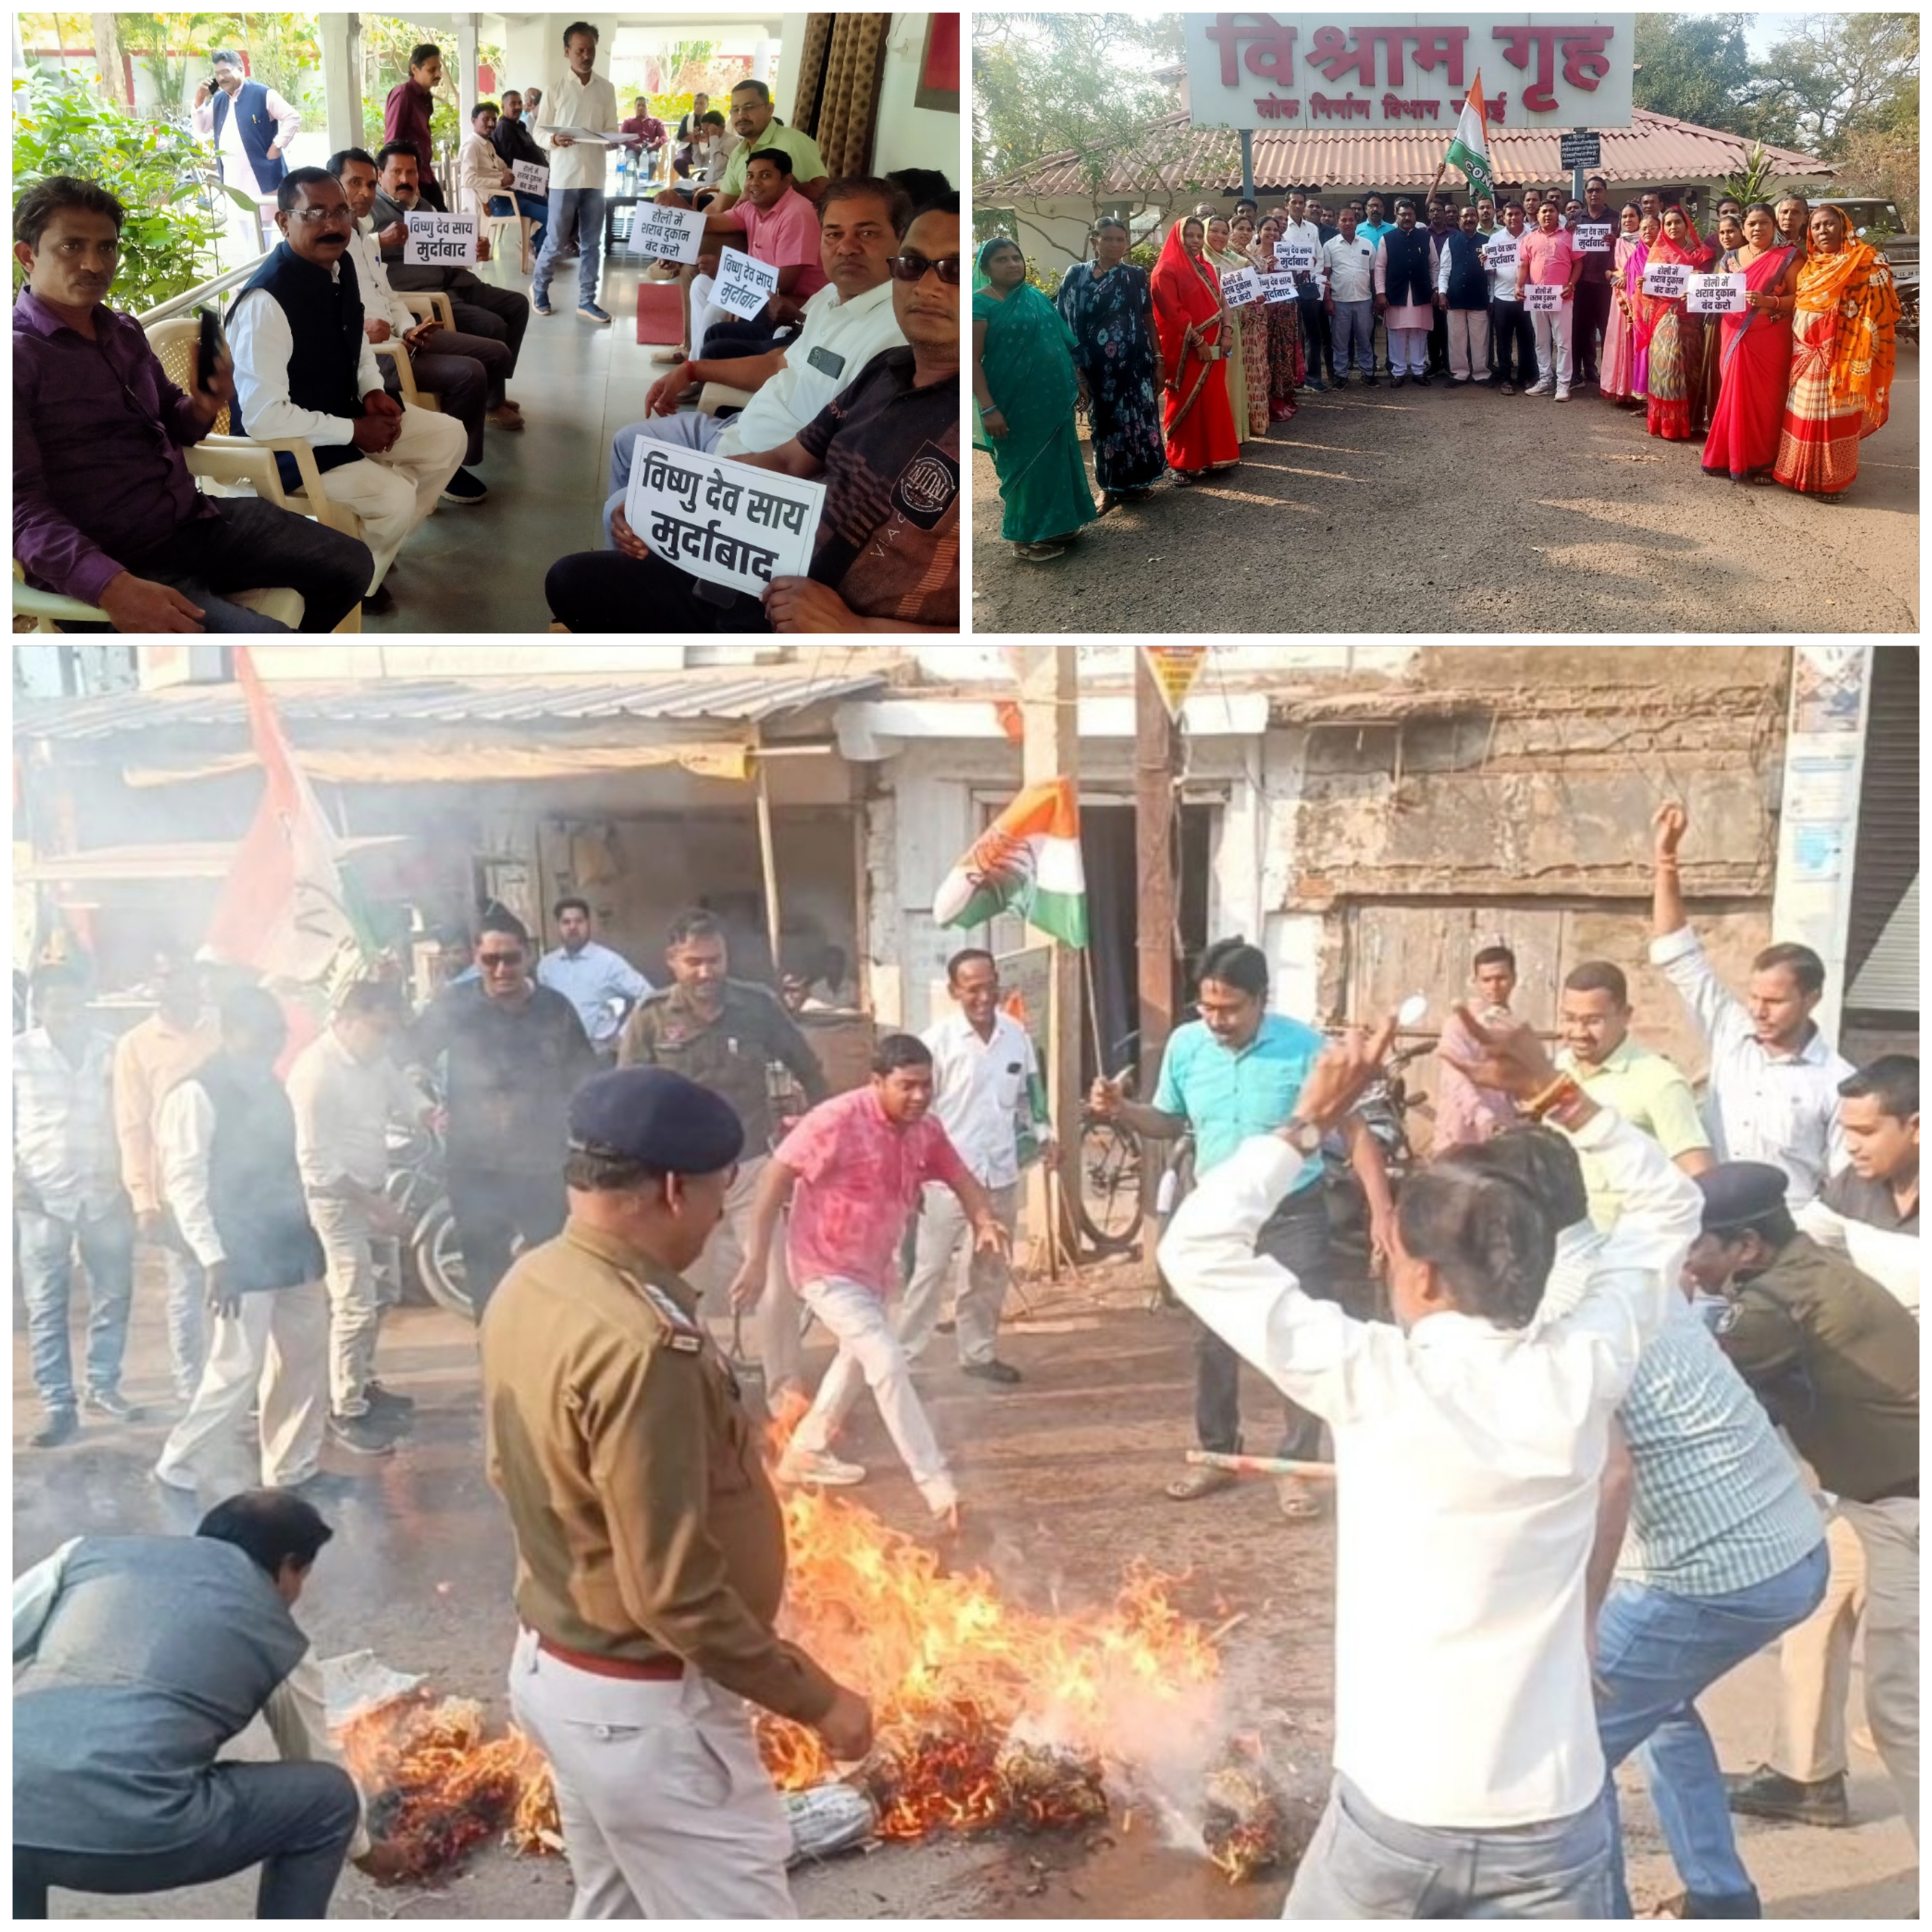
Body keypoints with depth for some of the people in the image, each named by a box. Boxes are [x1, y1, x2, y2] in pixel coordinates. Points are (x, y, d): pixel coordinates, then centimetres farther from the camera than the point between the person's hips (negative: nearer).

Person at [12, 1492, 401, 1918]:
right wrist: (364, 1850, 52)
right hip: (133, 1832, -3)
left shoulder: (94, 1550, 24)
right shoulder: (279, 1639, 20)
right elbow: (319, 1763, 33)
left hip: (14, 1818, 4)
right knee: (328, 1796, 21)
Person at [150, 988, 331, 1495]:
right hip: (242, 1258, -8)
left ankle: (293, 1470, 24)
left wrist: (306, 1232, 15)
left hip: (292, 1246, 8)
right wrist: (214, 1260, -20)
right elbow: (185, 1183, -16)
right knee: (238, 1369, -6)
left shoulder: (267, 1086, 12)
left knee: (305, 1360, 11)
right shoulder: (197, 1093, -13)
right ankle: (176, 1463, 14)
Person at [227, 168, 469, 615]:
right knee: (396, 497, -24)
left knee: (449, 437, 7)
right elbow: (262, 415, -30)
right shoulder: (266, 301, -29)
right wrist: (354, 431, -22)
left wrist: (373, 390, -3)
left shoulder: (338, 266, -3)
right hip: (289, 447, -9)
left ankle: (373, 546, 20)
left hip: (345, 417, 9)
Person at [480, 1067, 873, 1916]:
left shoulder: (530, 1285, -1)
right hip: (643, 1703, -9)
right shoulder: (640, 1341, -30)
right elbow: (674, 1591, -28)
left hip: (553, 1663, 9)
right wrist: (814, 1698, -18)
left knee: (614, 1910, 24)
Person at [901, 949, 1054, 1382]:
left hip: (1001, 1173, 5)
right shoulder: (937, 1039, -12)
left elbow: (1029, 1092, 15)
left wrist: (1043, 1138, 2)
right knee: (933, 1269, -2)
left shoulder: (1017, 1034, 2)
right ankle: (901, 1355, 7)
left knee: (993, 1270, 14)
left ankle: (978, 1352, 27)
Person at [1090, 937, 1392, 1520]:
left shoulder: (1305, 1047, -17)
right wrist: (1120, 1110, -13)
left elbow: (1353, 1130, -12)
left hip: (1293, 1216, -3)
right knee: (1213, 1342, 12)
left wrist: (1381, 1209, -20)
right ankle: (1217, 1455, 29)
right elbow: (1168, 1123, 8)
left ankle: (1296, 1467, 14)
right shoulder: (1185, 1046, -6)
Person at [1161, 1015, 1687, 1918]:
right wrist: (1554, 1093, 3)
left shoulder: (1374, 1381, -17)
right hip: (1550, 1820, 2)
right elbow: (1664, 1213, 8)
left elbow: (1197, 1246, -9)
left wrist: (1311, 1117, -5)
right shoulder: (1582, 1375, -9)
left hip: (1393, 1809, -1)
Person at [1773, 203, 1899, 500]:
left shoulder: (1867, 261, -7)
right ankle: (1803, 473, 21)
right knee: (1804, 415, 10)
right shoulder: (1808, 266, 13)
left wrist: (1861, 352, -18)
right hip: (1806, 354, 6)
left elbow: (1877, 309, -11)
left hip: (1842, 355, -6)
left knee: (1835, 417, -3)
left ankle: (1833, 479, 4)